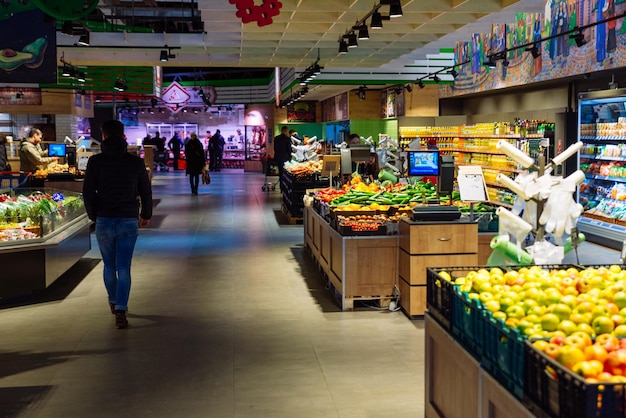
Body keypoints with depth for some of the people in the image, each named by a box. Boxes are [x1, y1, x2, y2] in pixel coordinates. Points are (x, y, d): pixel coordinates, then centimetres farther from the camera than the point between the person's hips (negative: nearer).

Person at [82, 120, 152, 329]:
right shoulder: (136, 162, -1)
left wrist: (93, 216, 12)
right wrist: (146, 214, 20)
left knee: (109, 265, 18)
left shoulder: (95, 161, -4)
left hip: (104, 220, 0)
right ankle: (120, 311, -9)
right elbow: (146, 191, 5)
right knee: (123, 267, 1)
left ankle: (114, 302, 35)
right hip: (129, 220, 0)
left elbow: (88, 192, -4)